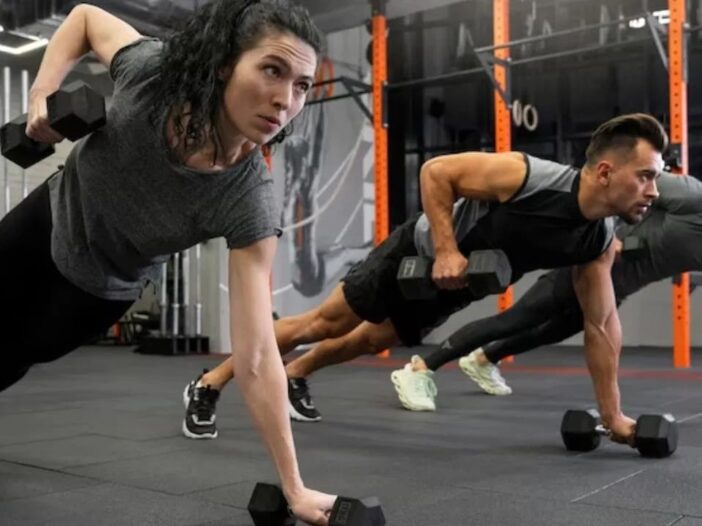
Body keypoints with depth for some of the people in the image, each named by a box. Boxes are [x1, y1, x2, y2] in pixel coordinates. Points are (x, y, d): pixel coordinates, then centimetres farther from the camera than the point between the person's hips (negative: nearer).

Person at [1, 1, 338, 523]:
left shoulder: (249, 201, -39)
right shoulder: (152, 70, -33)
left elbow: (256, 357, -39)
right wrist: (42, 91, -24)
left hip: (101, 285, -1)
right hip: (49, 216, 2)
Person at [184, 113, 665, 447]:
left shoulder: (600, 242, -15)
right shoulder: (525, 176, -34)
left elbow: (602, 322, -6)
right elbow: (435, 171, -25)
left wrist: (612, 413, -5)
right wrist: (446, 249, -33)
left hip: (453, 289, 6)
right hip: (420, 256, -6)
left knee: (370, 341, 22)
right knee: (324, 324, 0)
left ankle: (295, 376, 48)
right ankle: (209, 385, 15)